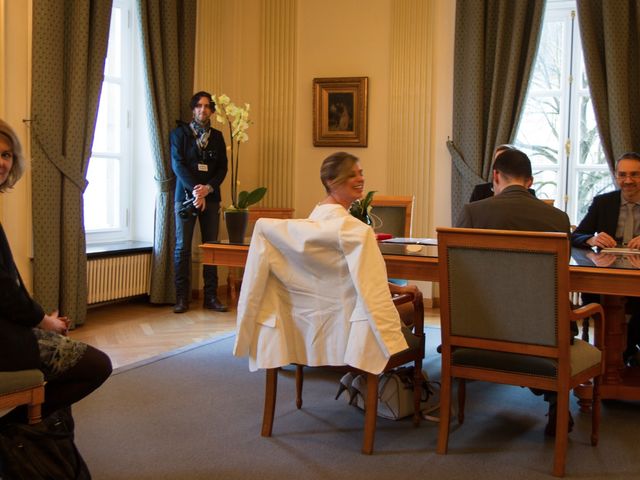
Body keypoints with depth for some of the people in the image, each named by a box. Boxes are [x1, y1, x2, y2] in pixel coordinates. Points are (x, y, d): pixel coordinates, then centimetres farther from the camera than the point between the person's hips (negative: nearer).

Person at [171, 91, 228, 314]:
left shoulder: (217, 136, 14)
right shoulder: (180, 133, 5)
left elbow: (222, 167, 8)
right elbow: (177, 164, -5)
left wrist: (208, 188, -10)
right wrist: (196, 191, -15)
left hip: (211, 197, 3)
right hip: (186, 196, -3)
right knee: (182, 247, -3)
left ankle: (211, 297, 5)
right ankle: (181, 298, 0)